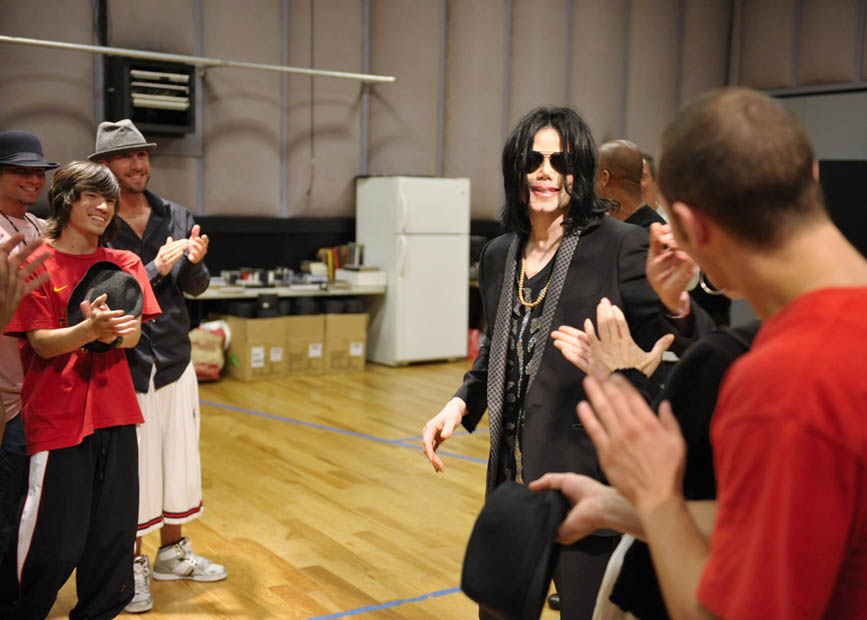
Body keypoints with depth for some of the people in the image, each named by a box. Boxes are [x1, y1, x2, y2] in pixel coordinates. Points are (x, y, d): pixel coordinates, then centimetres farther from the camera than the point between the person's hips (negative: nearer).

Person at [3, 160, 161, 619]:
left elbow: (134, 335, -1)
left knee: (115, 534, 7)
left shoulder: (123, 264, 10)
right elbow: (42, 342, -10)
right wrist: (89, 330, -29)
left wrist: (114, 332, -24)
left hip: (115, 411, 4)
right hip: (57, 416, -4)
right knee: (56, 544, -2)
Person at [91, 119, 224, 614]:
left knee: (180, 458, 13)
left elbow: (195, 288, 4)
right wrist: (155, 270, -25)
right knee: (133, 466, 4)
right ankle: (134, 565, 24)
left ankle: (172, 553, 32)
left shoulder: (177, 217, 2)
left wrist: (195, 263, -17)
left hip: (175, 360, 5)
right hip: (123, 364, -4)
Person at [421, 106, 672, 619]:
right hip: (513, 475, 6)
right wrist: (462, 404, 7)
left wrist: (675, 301, -33)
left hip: (589, 475, -6)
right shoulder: (498, 256, 8)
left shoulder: (622, 245, -11)